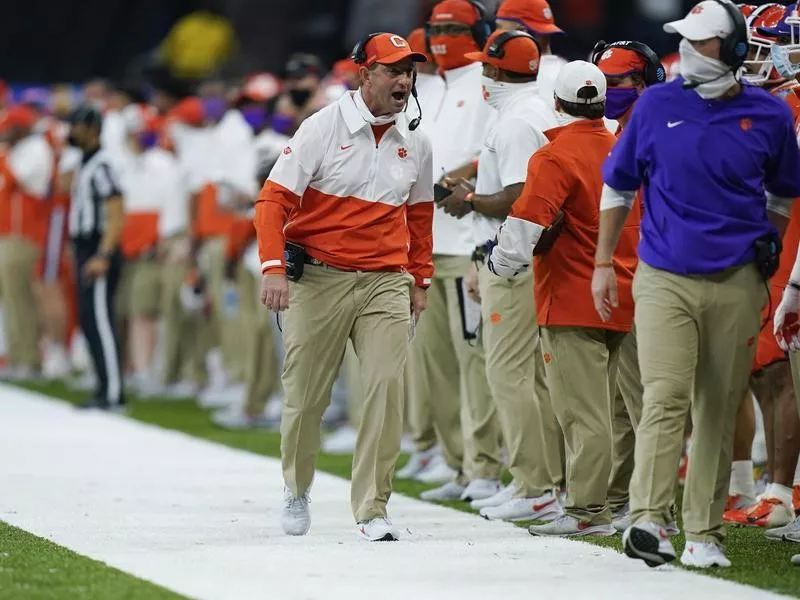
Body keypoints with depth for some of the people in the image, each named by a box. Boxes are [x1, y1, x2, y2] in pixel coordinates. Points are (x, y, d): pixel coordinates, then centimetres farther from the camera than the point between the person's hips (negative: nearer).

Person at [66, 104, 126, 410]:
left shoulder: (102, 164, -14)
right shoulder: (84, 165, 17)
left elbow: (116, 215, -20)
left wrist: (102, 256, -25)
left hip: (98, 249, -10)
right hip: (84, 249, 10)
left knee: (100, 319, -11)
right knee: (89, 319, 11)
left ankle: (112, 393, -10)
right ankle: (106, 389, 15)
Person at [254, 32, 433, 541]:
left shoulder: (416, 144, 8)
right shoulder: (323, 128, -6)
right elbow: (274, 200, -9)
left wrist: (420, 282, 17)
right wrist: (274, 268, -21)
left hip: (386, 284, 3)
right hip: (318, 279, -3)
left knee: (387, 387, -13)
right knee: (305, 394, 4)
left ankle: (373, 509, -7)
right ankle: (297, 489, 30)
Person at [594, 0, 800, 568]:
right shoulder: (657, 105, 1)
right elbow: (618, 187, 12)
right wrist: (603, 262, 10)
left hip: (736, 286, 1)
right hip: (664, 280, -1)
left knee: (719, 411, 5)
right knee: (665, 399, -15)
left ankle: (705, 535, 11)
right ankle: (648, 520, -21)